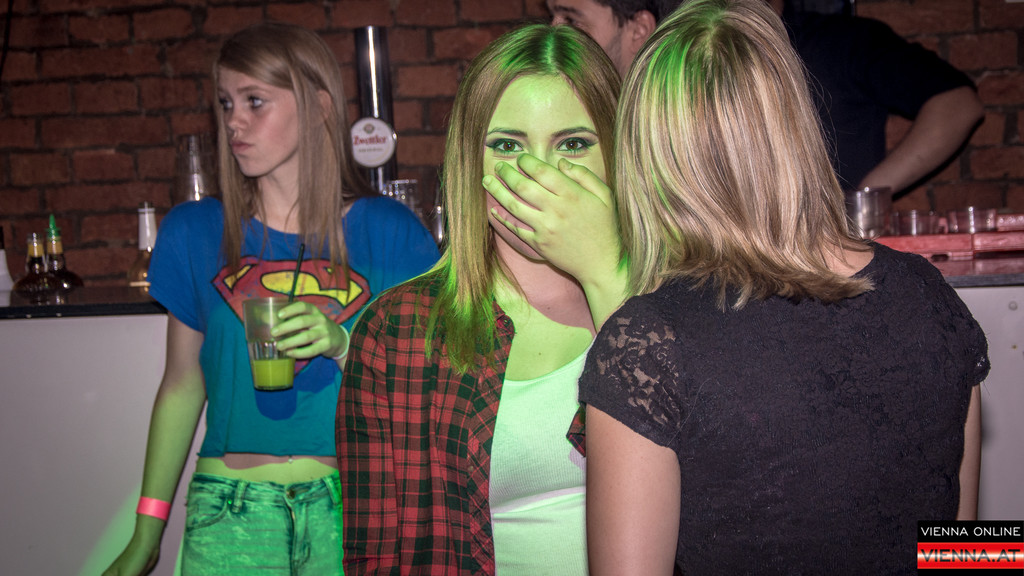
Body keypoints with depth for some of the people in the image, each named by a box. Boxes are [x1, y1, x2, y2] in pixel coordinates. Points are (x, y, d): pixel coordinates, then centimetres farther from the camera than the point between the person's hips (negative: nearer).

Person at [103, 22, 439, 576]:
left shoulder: (387, 230, -1)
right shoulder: (194, 232, 4)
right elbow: (182, 385, 10)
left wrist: (343, 344, -19)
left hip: (354, 507, -1)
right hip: (230, 510, 1)